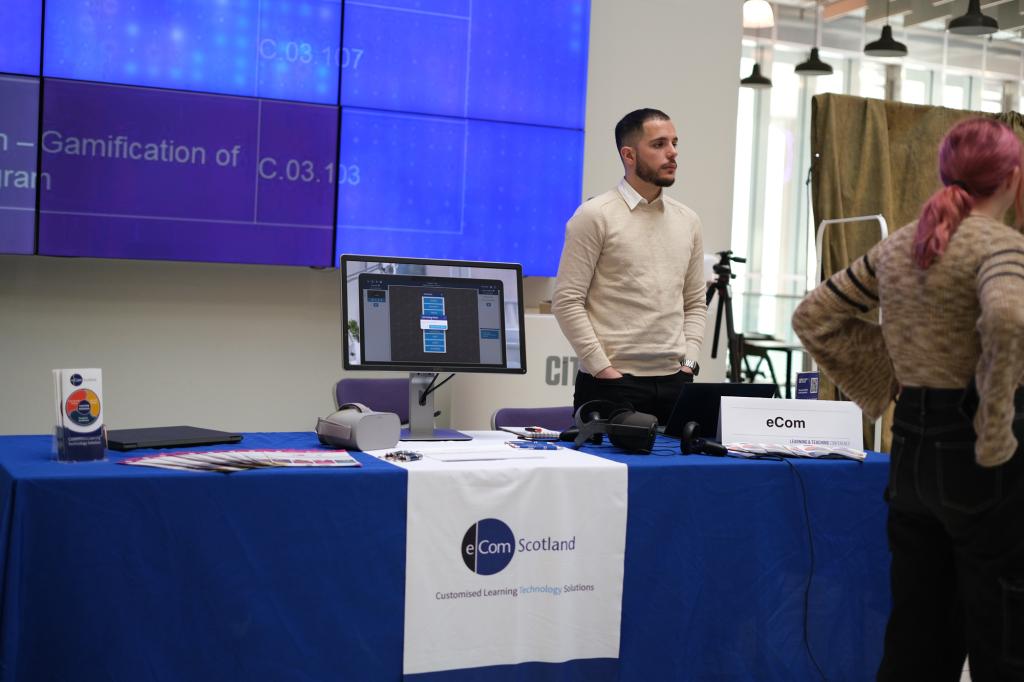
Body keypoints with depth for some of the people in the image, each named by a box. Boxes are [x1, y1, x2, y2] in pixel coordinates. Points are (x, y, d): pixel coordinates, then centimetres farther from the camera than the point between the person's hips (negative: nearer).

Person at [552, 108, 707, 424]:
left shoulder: (688, 221, 13)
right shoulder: (595, 215, -4)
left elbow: (695, 304, 17)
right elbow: (567, 301, -9)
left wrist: (688, 362, 3)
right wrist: (604, 369, -12)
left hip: (674, 385, 5)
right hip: (610, 386, -5)